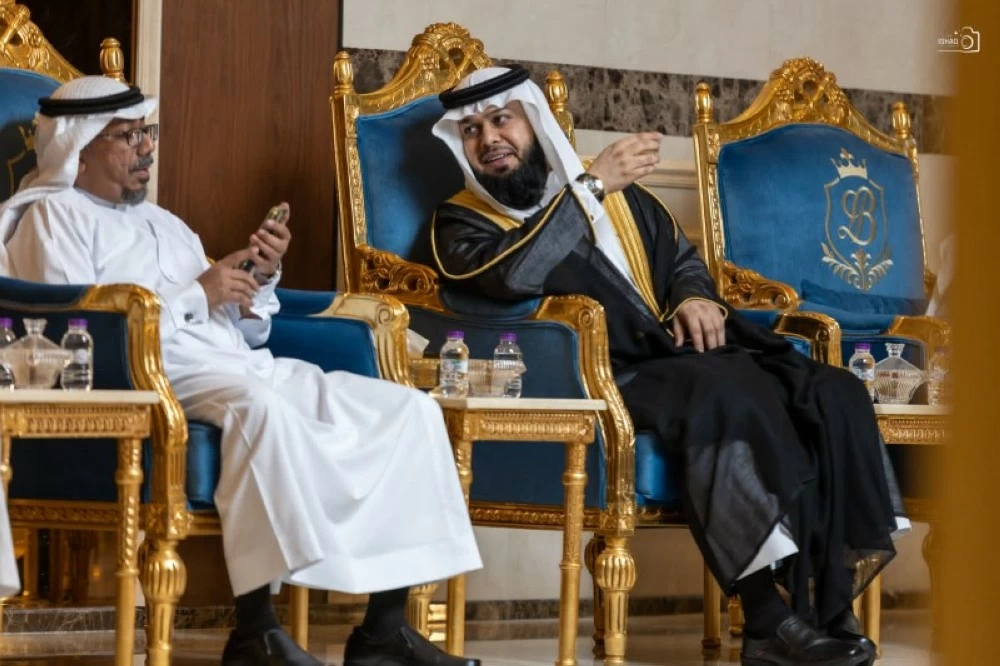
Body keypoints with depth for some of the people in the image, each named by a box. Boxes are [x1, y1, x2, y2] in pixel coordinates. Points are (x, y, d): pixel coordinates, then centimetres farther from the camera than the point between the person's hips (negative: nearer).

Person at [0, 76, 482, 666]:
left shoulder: (164, 223, 29)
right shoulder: (55, 216, 5)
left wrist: (261, 280, 5)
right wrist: (197, 295, -9)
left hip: (243, 366, 8)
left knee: (409, 408, -7)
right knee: (259, 407, -41)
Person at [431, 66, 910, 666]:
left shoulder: (620, 193, 23)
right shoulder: (462, 222, 7)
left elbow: (681, 257, 29)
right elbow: (513, 276, -14)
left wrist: (695, 298, 5)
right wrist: (592, 187, -14)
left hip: (675, 357, 6)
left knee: (833, 393, -18)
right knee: (726, 390, -36)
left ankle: (829, 603, -23)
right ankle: (769, 618, -37)